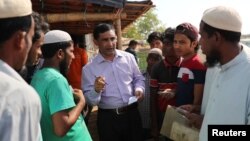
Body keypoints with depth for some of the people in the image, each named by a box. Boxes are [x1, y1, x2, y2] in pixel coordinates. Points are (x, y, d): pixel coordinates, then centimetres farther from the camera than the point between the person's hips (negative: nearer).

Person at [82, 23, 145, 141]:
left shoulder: (129, 57, 1)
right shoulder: (89, 69, -6)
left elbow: (138, 78, 13)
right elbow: (89, 100, -6)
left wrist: (139, 88, -8)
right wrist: (96, 90, -26)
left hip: (132, 113, 2)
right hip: (108, 118, -2)